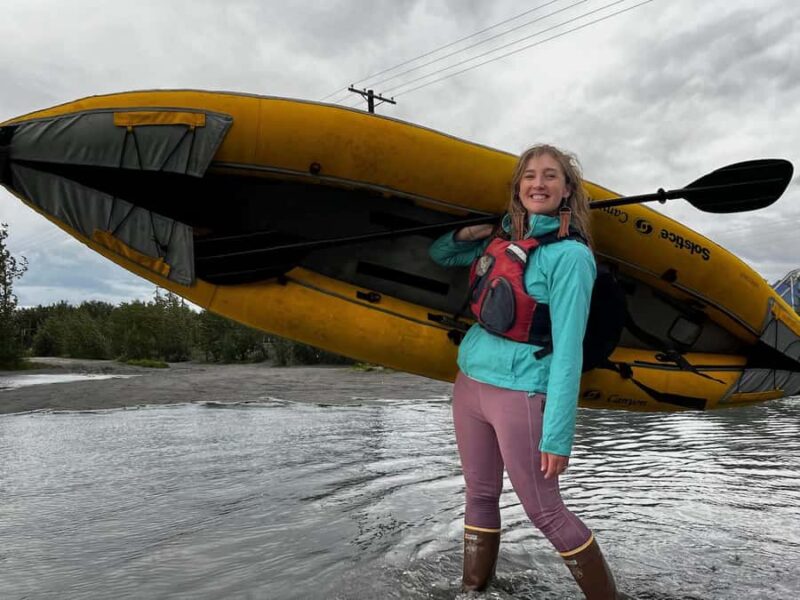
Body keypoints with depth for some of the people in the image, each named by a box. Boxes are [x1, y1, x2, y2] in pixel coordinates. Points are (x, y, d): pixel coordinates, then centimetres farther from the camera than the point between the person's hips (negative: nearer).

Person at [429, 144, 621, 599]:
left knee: (546, 514, 2)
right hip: (470, 381, 7)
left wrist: (558, 435, -20)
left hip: (520, 393, -7)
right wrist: (468, 233, 2)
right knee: (480, 496, 18)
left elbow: (568, 351, -17)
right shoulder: (503, 236, 8)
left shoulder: (569, 254, -13)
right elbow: (440, 256, 23)